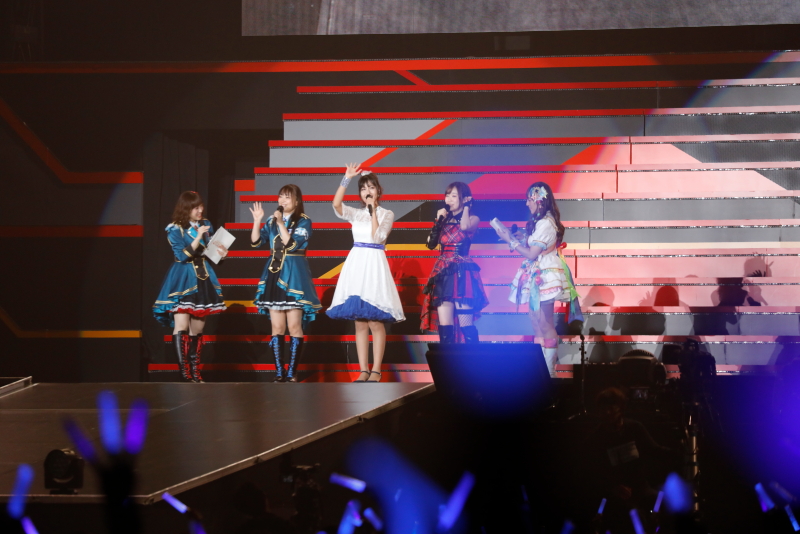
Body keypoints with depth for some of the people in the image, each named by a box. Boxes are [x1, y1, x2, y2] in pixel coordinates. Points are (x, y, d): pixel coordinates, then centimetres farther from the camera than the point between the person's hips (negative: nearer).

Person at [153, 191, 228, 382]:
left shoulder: (205, 225, 9)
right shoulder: (175, 229, -7)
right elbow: (183, 255, -17)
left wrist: (222, 251, -2)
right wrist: (198, 237, -22)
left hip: (202, 279, 5)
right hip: (183, 280, -5)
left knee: (197, 330, 7)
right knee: (181, 326, -15)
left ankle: (195, 370, 11)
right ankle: (184, 371, -19)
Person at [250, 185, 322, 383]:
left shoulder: (303, 221, -3)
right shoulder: (272, 221, 11)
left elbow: (292, 244, -14)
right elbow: (256, 242, 5)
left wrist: (281, 223, -17)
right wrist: (257, 220, -4)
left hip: (294, 276, -5)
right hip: (274, 275, 5)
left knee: (294, 326, -6)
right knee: (277, 327, 3)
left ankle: (292, 372, -3)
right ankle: (279, 372, 6)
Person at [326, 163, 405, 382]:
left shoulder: (386, 215, 4)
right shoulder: (356, 214, 13)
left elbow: (377, 237, -12)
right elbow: (336, 204, -7)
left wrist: (373, 210, -10)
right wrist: (346, 179, -12)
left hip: (375, 264, -4)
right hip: (356, 264, 4)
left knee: (375, 321, -8)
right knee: (360, 322, 3)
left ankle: (376, 371, -5)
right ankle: (363, 370, 5)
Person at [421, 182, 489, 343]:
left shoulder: (472, 219, 1)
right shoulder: (445, 220, 15)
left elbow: (464, 227, -23)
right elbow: (431, 243, 6)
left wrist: (466, 207, -7)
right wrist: (439, 220, 2)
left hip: (462, 273, -5)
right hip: (443, 273, 5)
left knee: (465, 325, -9)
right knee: (444, 324, -2)